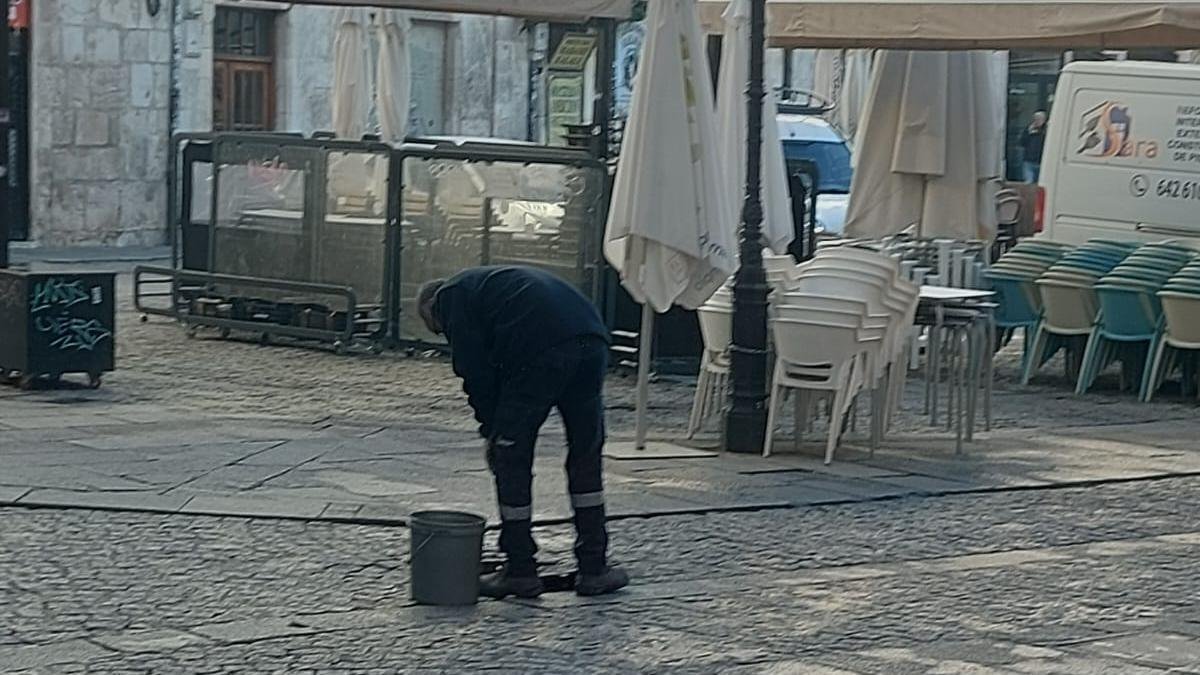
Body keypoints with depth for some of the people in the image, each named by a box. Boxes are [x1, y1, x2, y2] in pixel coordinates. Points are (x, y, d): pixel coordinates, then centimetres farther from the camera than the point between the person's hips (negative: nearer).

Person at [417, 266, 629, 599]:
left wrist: (490, 428, 14)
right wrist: (498, 426, 29)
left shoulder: (451, 296, 17)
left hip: (540, 353, -7)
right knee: (586, 456, 18)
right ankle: (594, 569, 23)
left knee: (512, 459, 8)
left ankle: (520, 571, 14)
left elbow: (474, 369, 6)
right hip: (592, 340, 7)